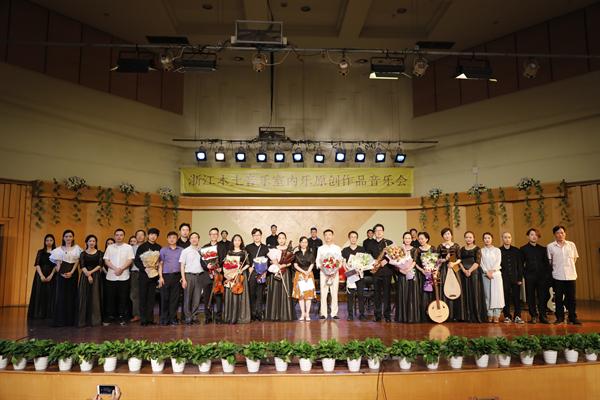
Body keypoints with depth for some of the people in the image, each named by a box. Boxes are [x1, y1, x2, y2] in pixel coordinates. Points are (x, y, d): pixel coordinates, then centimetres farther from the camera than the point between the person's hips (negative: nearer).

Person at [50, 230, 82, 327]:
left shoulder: (77, 248, 9)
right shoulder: (59, 249, 8)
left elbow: (77, 262, 2)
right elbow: (58, 262, 2)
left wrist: (71, 272, -10)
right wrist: (60, 272, -13)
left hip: (73, 273, 1)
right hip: (62, 273, -1)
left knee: (72, 295, 1)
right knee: (61, 294, -3)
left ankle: (71, 319, 6)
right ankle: (60, 320, 1)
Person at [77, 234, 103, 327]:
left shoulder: (99, 253, 8)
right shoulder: (83, 253, 8)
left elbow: (100, 265, -1)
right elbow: (82, 266, -2)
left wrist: (91, 272, -13)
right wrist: (88, 275, -15)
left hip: (96, 276, 0)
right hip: (85, 276, 0)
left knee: (95, 297, -2)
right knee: (84, 297, -2)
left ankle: (95, 319, 1)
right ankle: (83, 320, 2)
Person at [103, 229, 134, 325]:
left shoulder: (128, 247, 5)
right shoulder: (110, 247, 10)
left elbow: (130, 260, -3)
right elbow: (106, 261, 3)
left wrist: (121, 269, -15)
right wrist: (115, 268, -12)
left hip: (124, 277, -2)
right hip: (111, 277, 2)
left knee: (123, 297, 1)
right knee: (110, 297, 5)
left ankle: (122, 317, 10)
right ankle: (110, 316, 15)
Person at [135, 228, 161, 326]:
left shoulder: (159, 248, 8)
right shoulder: (142, 247, 2)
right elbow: (136, 261, -2)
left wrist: (157, 266, -9)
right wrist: (145, 268, -15)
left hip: (154, 275, 2)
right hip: (144, 275, -2)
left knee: (151, 297, 5)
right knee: (143, 297, -1)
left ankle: (150, 319, 10)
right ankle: (143, 319, 3)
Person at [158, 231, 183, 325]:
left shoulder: (181, 250, 11)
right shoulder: (163, 250, 9)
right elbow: (160, 264, 5)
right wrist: (160, 277, -4)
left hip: (177, 276, 1)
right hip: (166, 276, -1)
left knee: (175, 298, 3)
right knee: (164, 298, -1)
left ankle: (173, 318, 11)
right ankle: (164, 319, 7)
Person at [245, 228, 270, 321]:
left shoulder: (265, 248, 12)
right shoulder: (248, 247, 11)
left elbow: (268, 261, 8)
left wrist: (265, 271, -5)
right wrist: (249, 268, -9)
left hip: (261, 273, 0)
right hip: (251, 273, 0)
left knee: (260, 294, -2)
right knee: (252, 294, -1)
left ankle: (259, 313, 0)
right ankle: (253, 314, 4)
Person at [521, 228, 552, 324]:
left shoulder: (542, 249, 12)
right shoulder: (523, 249, 5)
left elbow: (547, 263, 10)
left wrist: (549, 275, 2)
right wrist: (525, 273, -4)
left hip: (542, 277, 2)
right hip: (530, 277, -2)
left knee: (543, 297, 1)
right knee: (531, 297, 2)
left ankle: (543, 316, 10)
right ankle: (533, 317, 11)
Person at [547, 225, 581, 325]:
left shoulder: (571, 245, 4)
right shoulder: (550, 246, 0)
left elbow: (575, 258, 15)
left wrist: (569, 266, 12)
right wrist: (556, 268, 10)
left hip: (570, 275, 1)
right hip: (557, 276, -1)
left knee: (571, 298, 4)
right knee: (558, 298, 4)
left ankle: (573, 318, 14)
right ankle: (560, 317, 13)